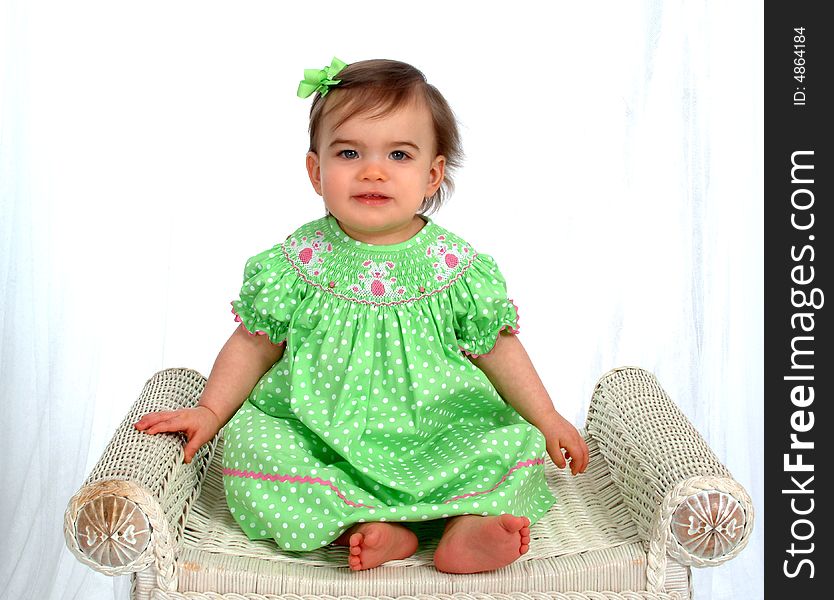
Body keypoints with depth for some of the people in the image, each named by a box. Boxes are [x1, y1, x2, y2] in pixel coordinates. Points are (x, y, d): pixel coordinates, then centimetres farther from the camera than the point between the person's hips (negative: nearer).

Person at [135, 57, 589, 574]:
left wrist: (548, 420, 3)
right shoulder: (298, 262, -4)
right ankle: (364, 527, -28)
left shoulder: (455, 266, -4)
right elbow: (254, 343, 4)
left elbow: (497, 346, 5)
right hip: (317, 437, 0)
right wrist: (210, 411, -6)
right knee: (249, 440, -24)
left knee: (517, 442, -17)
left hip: (432, 438, 0)